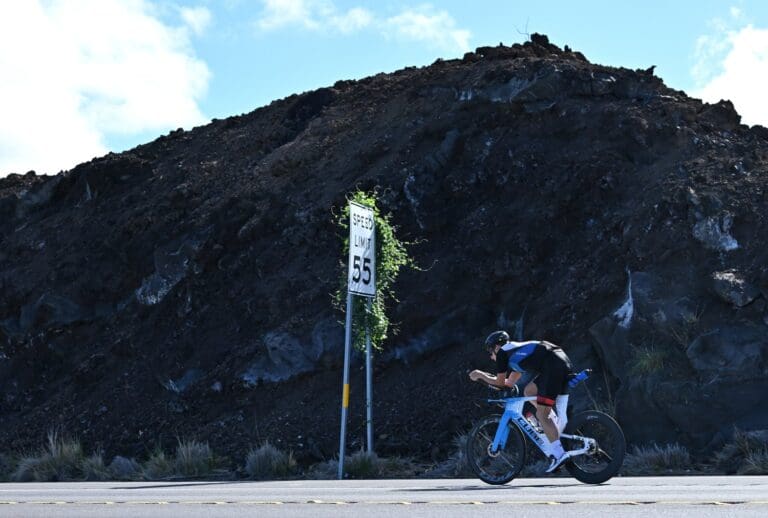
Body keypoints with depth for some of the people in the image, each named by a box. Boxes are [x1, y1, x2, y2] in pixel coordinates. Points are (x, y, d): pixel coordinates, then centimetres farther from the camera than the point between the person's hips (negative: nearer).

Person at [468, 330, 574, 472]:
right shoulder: (516, 351, 34)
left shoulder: (502, 352, 9)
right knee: (529, 391, 21)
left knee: (541, 415, -5)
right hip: (564, 365, 9)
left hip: (553, 367, -9)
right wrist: (484, 375, 43)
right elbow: (510, 382, 40)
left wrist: (480, 375, 25)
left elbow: (500, 383, 11)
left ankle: (558, 453, -11)